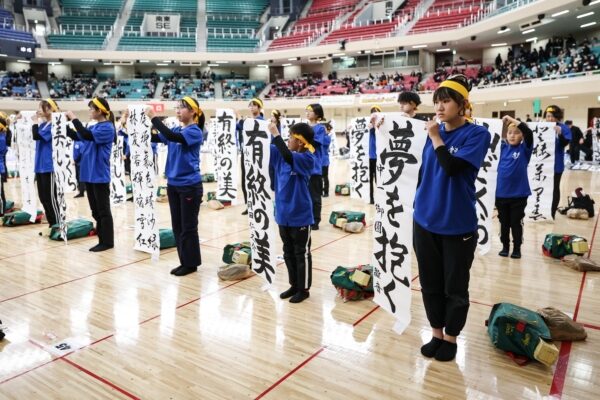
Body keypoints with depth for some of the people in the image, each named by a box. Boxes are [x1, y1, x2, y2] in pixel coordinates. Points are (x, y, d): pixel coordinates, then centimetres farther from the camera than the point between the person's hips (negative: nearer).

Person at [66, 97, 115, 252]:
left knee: (103, 210, -1)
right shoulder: (94, 127, 12)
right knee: (96, 210, 12)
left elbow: (87, 135, -26)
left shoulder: (107, 128, -13)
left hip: (100, 175, -9)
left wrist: (74, 118, -18)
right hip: (90, 174, 9)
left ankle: (107, 242, 7)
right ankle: (102, 240, 20)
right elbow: (77, 136, 20)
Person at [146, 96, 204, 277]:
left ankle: (191, 263, 14)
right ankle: (184, 262, 24)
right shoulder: (176, 130, 11)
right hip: (173, 185, 8)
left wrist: (154, 117, -23)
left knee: (188, 227, 2)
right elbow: (153, 137, 6)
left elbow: (171, 137, -28)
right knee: (177, 226, 13)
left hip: (190, 186, -8)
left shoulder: (195, 132, -12)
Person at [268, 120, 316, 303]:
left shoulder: (307, 159, -16)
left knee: (301, 253, 6)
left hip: (300, 215, -7)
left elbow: (288, 157, -34)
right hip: (283, 213, 7)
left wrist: (275, 134, -30)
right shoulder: (282, 155, 5)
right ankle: (294, 285, 31)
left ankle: (304, 289, 19)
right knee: (288, 253, 17)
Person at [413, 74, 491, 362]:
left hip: (457, 225, -4)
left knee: (455, 288, 10)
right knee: (430, 284, 14)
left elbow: (452, 167, -24)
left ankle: (450, 338, 29)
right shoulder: (433, 132, 6)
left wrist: (436, 138, -14)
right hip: (425, 222, 5)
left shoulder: (477, 134, -9)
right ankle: (436, 335, 31)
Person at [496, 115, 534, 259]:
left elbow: (529, 133, -21)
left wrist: (513, 120, -19)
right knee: (504, 223, 14)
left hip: (518, 194, -3)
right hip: (501, 193, 3)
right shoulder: (504, 147, 5)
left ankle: (517, 248, 22)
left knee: (516, 223, 8)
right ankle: (505, 246, 28)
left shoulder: (524, 149, -5)